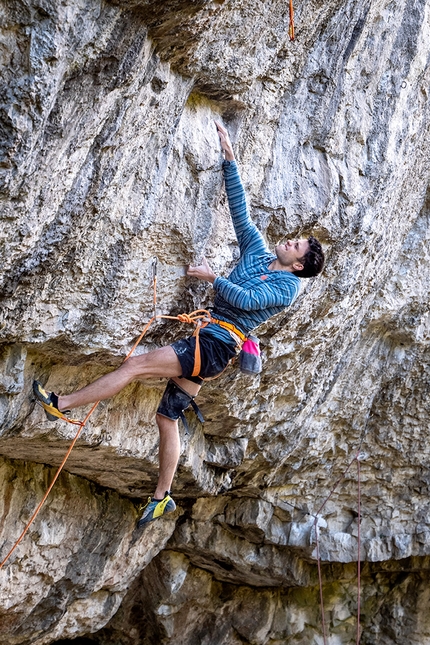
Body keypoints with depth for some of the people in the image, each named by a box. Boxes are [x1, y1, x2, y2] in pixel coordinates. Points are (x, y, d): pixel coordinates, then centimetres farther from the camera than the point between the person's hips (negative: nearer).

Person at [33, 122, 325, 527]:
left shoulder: (288, 287, -1)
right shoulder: (257, 251, 19)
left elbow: (246, 300, -16)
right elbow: (239, 209, 18)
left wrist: (212, 278, -11)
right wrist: (229, 159, 14)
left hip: (217, 344, -8)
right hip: (206, 344, 8)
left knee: (136, 365, -16)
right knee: (168, 417, 9)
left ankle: (60, 404, -8)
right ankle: (162, 497, 18)